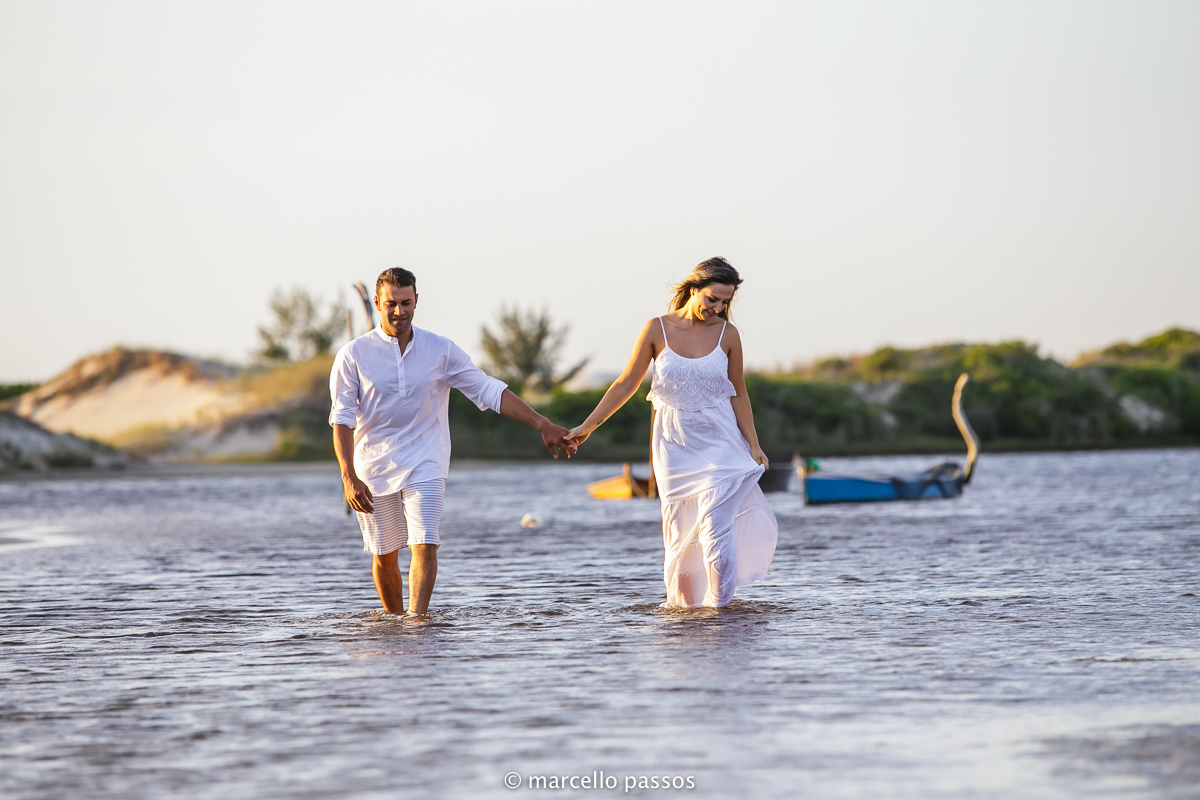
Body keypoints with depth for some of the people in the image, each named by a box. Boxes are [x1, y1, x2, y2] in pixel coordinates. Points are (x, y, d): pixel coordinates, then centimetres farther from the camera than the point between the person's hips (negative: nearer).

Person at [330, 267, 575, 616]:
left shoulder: (441, 350, -1)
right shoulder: (353, 355, -5)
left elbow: (488, 391, 1)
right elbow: (342, 418, -8)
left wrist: (542, 424, -5)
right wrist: (349, 477, -19)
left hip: (425, 466, 0)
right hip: (373, 468, 0)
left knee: (425, 545, -17)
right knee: (384, 556, 7)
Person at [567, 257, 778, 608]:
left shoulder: (727, 334, -2)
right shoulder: (657, 329, -4)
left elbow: (738, 394, 7)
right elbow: (626, 385, 3)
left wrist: (753, 445, 2)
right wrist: (586, 427, 3)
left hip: (719, 446, -1)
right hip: (674, 446, 1)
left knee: (715, 527, -14)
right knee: (679, 532, 3)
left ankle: (721, 607, -10)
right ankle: (681, 603, 15)